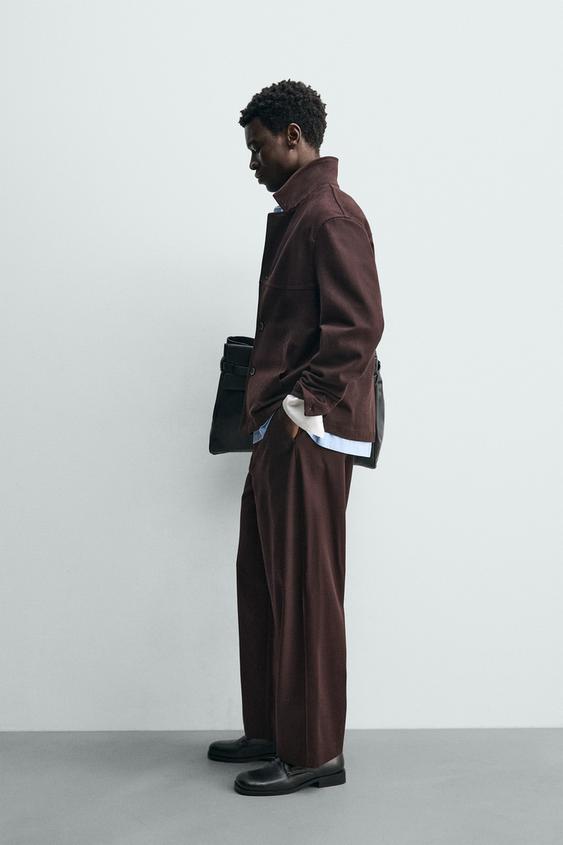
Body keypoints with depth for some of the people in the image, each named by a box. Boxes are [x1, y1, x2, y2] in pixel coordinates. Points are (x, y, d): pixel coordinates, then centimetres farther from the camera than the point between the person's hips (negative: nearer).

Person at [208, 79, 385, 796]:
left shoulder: (331, 218, -13)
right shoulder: (292, 215, 18)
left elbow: (359, 328, -21)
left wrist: (302, 405, -21)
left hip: (310, 434, -10)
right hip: (279, 429, 11)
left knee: (304, 589, -3)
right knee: (260, 580, 15)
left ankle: (313, 753, 10)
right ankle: (271, 730, 28)